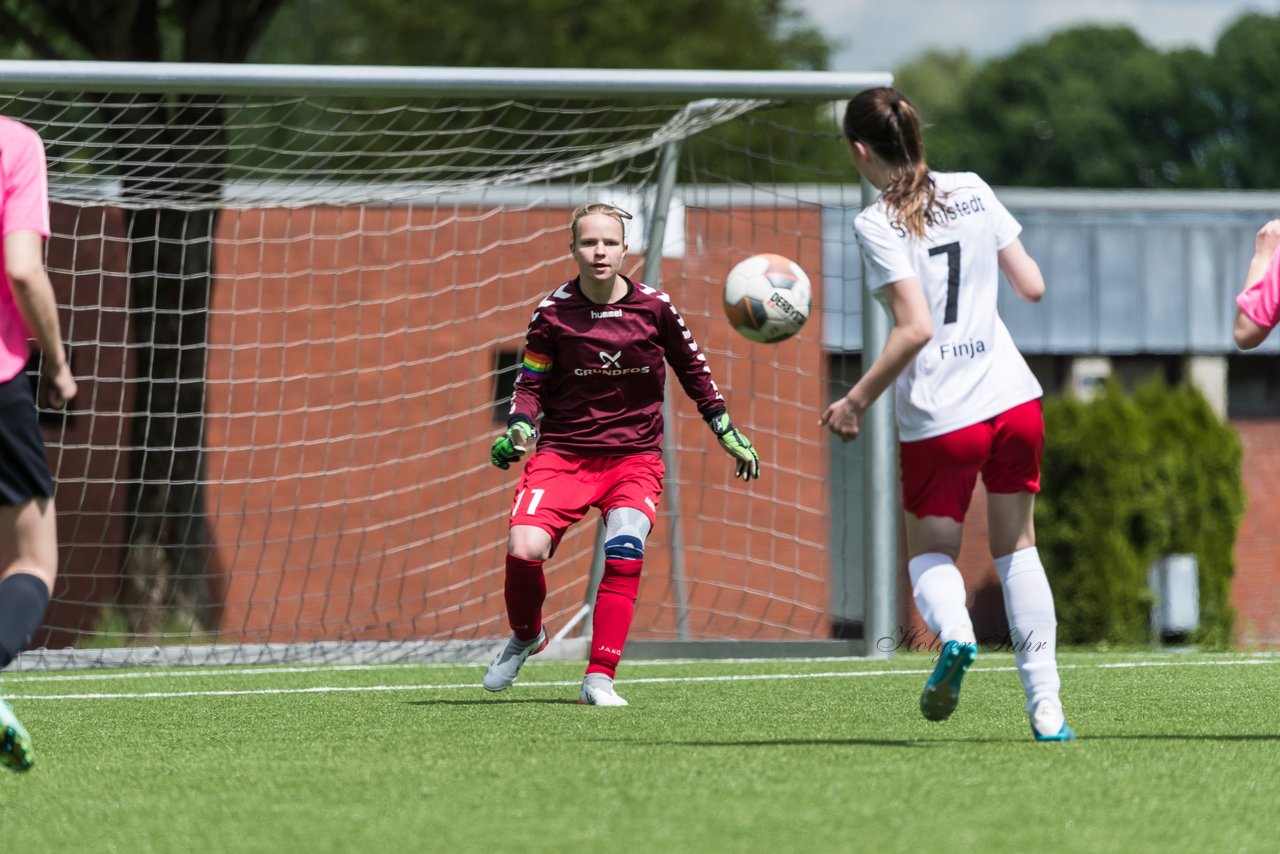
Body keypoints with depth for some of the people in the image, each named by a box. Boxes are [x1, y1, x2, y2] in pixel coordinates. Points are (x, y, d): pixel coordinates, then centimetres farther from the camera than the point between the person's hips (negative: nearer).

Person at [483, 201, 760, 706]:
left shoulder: (653, 308, -1)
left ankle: (599, 679, -18)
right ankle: (525, 637, 12)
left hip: (635, 458, 0)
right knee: (524, 548, -21)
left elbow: (693, 369, 13)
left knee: (624, 552, -25)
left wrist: (728, 433, 15)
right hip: (563, 452, 0)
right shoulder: (553, 312, -2)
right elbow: (531, 383, 5)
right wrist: (518, 430, -13)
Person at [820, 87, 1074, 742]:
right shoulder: (971, 190, 4)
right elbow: (1032, 286, 6)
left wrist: (857, 401, -10)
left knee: (930, 550, 16)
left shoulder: (877, 223, -11)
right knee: (1017, 547, 15)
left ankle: (952, 628, -18)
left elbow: (915, 328, -18)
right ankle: (1046, 710, 6)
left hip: (937, 419, -4)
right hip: (1014, 399, 4)